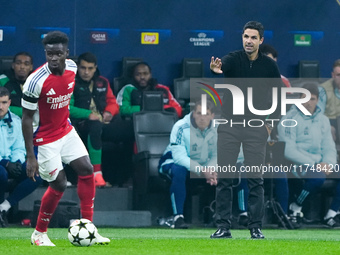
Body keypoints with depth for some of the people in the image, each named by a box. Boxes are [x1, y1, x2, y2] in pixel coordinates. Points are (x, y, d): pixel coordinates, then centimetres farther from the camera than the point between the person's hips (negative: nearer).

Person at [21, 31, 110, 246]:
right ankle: (39, 233, 15)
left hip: (66, 130, 7)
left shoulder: (72, 68, -7)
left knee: (87, 170, -2)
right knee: (59, 184, -5)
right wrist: (30, 156, -20)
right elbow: (27, 118, -19)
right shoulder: (36, 81, -26)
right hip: (44, 139, -7)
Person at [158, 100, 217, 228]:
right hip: (173, 161, -5)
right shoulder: (181, 127, -25)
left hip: (202, 165, 5)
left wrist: (212, 170, -29)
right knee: (179, 171, -41)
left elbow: (215, 155, -7)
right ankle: (178, 217, -38)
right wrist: (201, 170, -40)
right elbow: (179, 156, -31)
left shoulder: (216, 129, -9)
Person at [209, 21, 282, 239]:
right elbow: (222, 66, -31)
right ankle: (223, 227, 4)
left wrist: (271, 122, -1)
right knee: (224, 178, -1)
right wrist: (215, 69, -55)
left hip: (256, 127, 1)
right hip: (229, 123, 0)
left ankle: (256, 228, 6)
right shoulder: (233, 59, -7)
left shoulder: (269, 65, 0)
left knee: (255, 179, -1)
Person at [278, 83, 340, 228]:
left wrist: (328, 163, -11)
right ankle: (295, 208, -13)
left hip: (319, 164, 6)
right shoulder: (290, 119, -5)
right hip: (297, 165, -6)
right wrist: (315, 165, -19)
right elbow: (288, 150, -13)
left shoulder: (323, 120, 15)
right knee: (318, 176, -35)